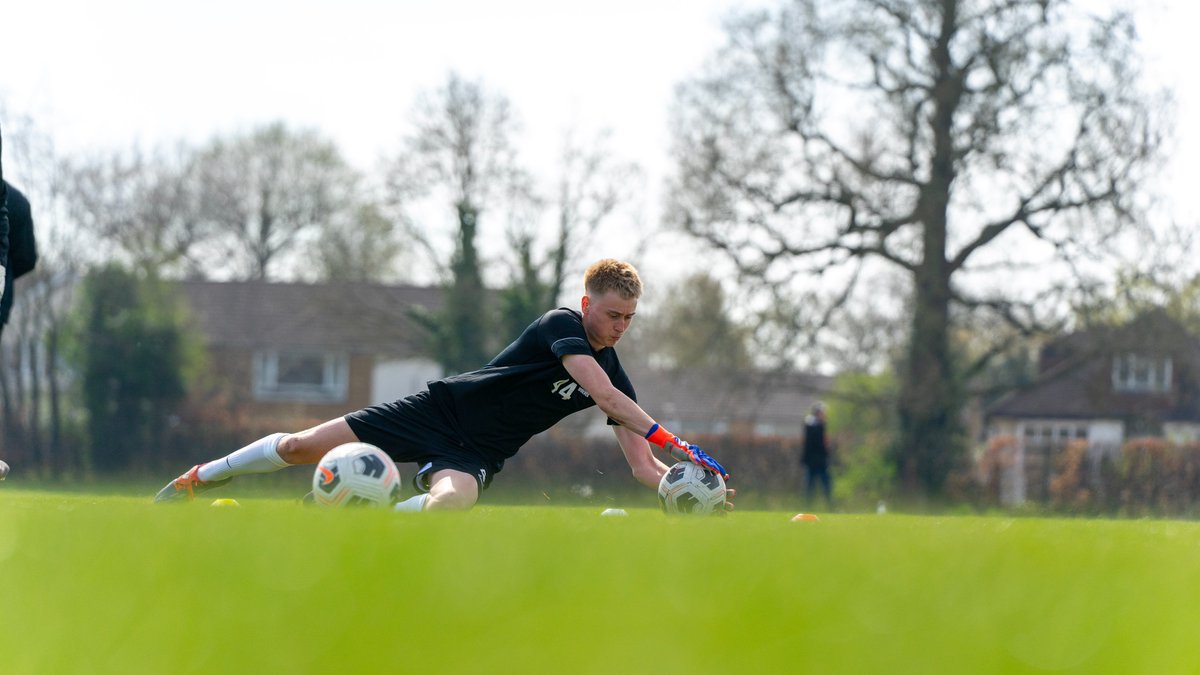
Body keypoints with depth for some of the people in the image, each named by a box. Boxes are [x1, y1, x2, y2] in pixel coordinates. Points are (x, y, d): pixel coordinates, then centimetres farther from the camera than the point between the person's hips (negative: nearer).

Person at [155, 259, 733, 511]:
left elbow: (642, 465, -2)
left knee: (452, 498, -37)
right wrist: (674, 441, -39)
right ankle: (199, 478, 21)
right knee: (302, 446, -2)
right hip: (439, 410, -3)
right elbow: (603, 394, -32)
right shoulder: (562, 326, -16)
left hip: (475, 453, 3)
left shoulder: (615, 373, 1)